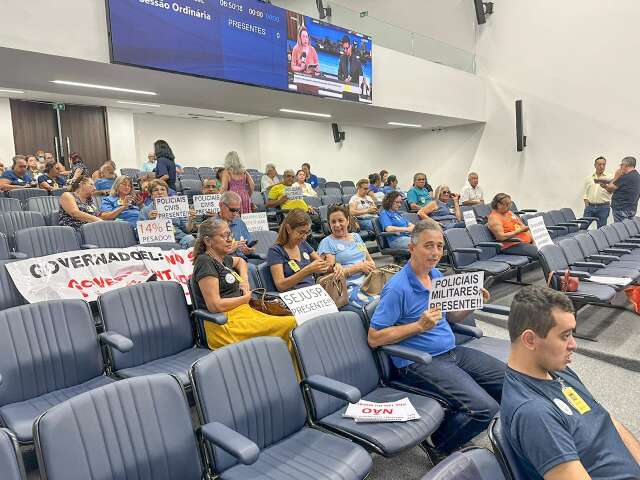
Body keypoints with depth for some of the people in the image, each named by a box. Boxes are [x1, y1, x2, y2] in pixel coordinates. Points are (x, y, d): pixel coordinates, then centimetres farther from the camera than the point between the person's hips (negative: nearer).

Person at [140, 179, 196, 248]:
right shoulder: (145, 211, 14)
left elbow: (187, 230, 16)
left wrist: (190, 220, -4)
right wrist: (150, 220, -14)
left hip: (179, 237, 2)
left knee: (190, 239, -31)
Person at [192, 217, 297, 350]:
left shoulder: (222, 259, 17)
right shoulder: (205, 262, -9)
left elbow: (240, 261, 42)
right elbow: (214, 306, -17)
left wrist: (245, 280, 21)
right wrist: (245, 298, -3)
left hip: (243, 313, 9)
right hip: (225, 325, -9)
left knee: (293, 321, -13)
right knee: (289, 325, -25)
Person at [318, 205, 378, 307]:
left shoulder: (356, 236, 22)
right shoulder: (327, 242, 4)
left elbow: (371, 262, 22)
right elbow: (331, 273, -5)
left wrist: (370, 266, -3)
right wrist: (358, 267, -8)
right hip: (350, 287, -6)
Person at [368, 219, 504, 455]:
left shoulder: (437, 275, 9)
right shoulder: (397, 288, -17)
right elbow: (374, 338, -17)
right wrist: (420, 325, -22)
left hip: (453, 352, 9)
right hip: (419, 363, -9)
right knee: (484, 408, -22)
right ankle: (440, 449, 8)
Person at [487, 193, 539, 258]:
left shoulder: (509, 213, 17)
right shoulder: (493, 217, -8)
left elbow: (523, 227, 20)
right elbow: (501, 237, -17)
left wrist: (533, 239, 6)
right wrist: (519, 230, -16)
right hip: (512, 245, -8)